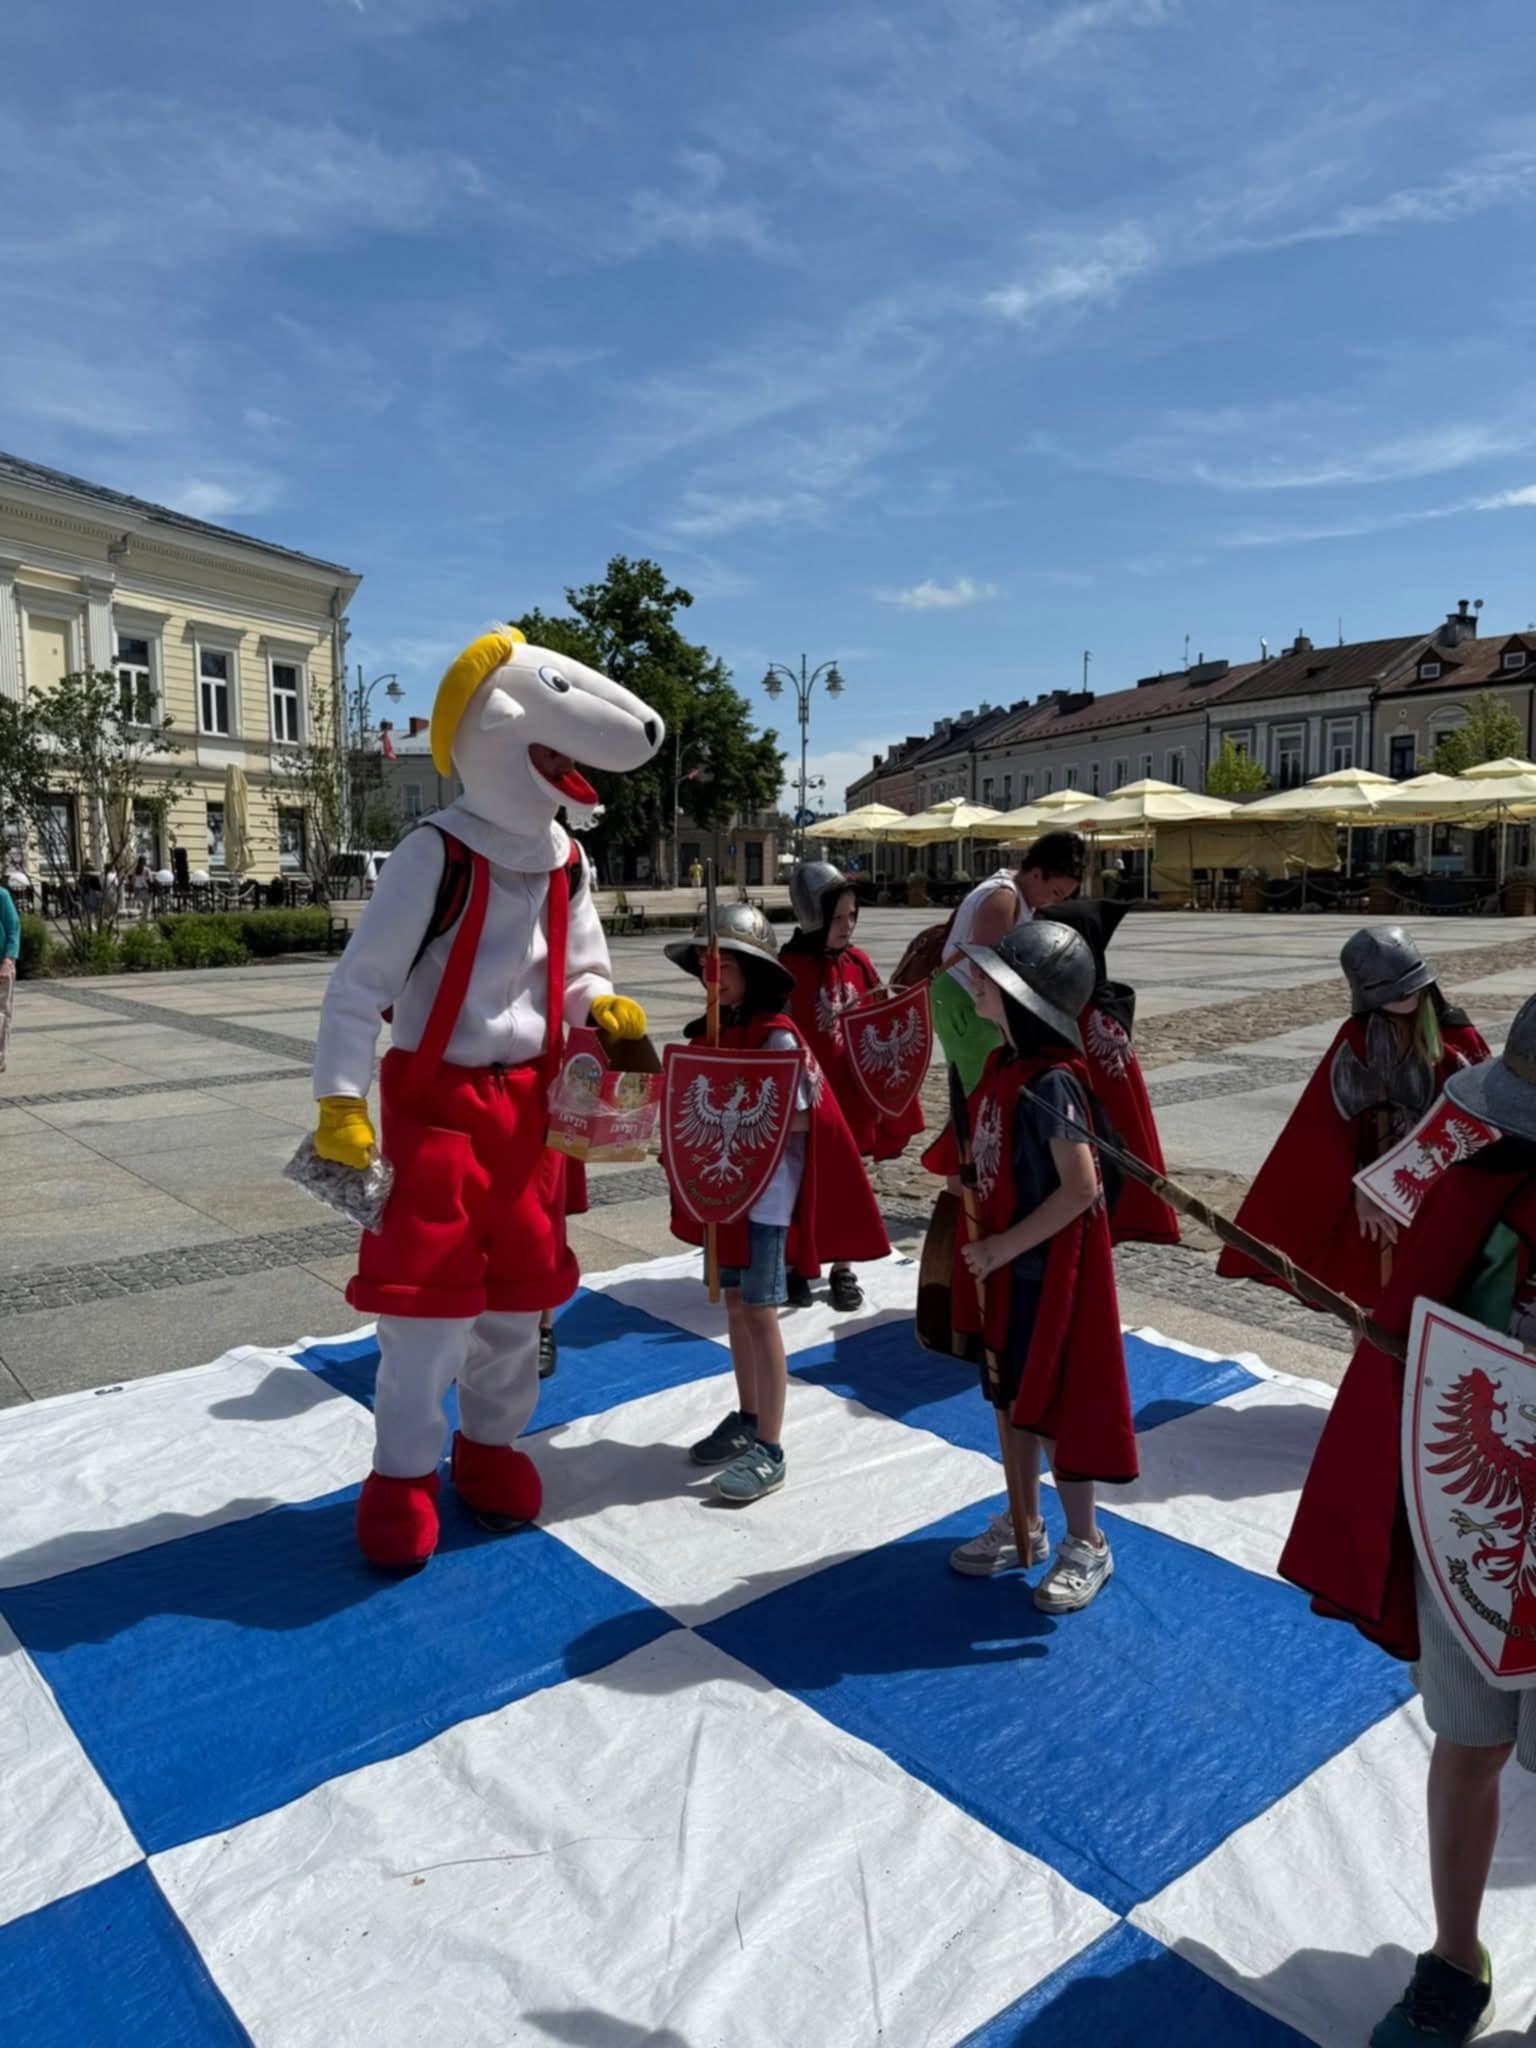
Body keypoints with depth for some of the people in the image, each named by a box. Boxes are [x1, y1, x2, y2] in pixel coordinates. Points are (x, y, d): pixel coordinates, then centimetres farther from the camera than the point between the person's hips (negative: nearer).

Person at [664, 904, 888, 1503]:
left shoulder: (776, 1036, -15)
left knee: (759, 1311, -3)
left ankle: (769, 1450, 7)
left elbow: (798, 1116, -18)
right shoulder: (713, 1030, 8)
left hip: (766, 1189, -8)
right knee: (735, 1302, 16)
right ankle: (747, 1419, 31)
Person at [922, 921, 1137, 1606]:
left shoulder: (1050, 1082, -23)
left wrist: (1005, 1246, -21)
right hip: (1002, 1263, 8)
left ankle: (1086, 1544, 25)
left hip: (1046, 1268, -8)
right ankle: (1023, 1525, 36)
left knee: (1051, 1403, 6)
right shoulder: (1002, 1062, 3)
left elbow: (1080, 1189, -25)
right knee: (1012, 1396, 19)